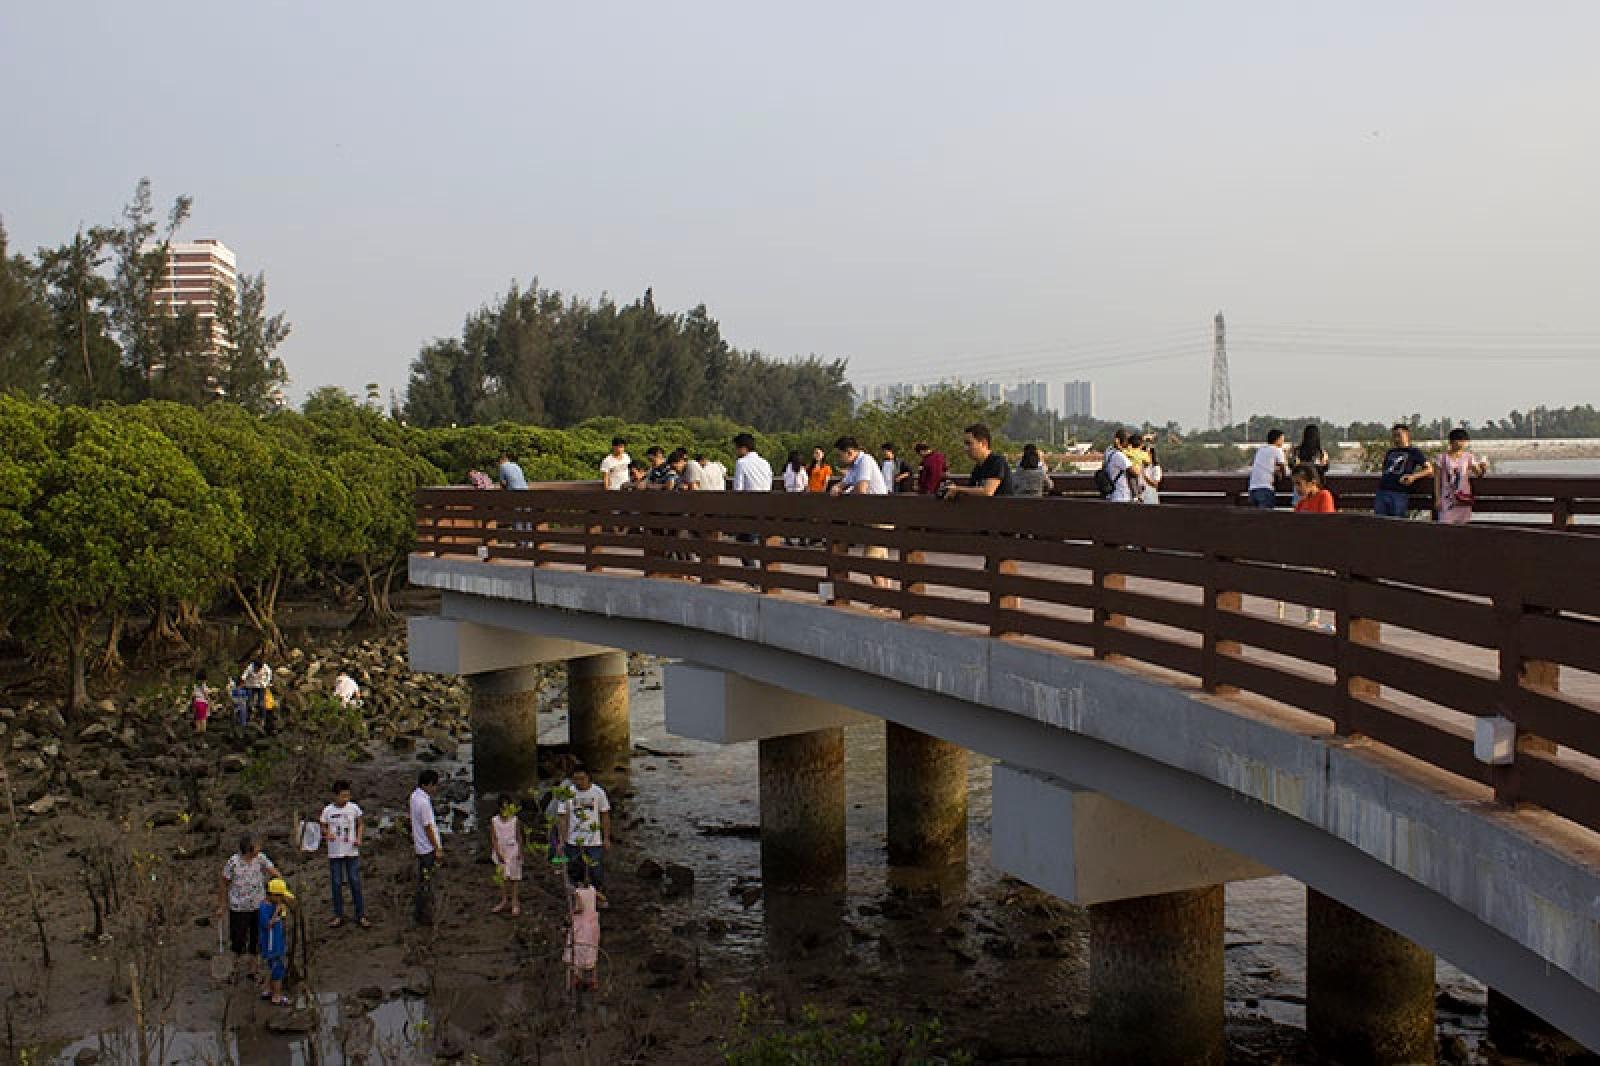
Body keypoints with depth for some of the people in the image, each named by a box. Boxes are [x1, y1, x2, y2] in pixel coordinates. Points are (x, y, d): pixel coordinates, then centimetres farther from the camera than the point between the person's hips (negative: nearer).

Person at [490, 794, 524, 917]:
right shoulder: (494, 821, -1)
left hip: (513, 851, -2)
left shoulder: (515, 821, -5)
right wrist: (498, 853, -11)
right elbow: (493, 838, -3)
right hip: (500, 851, 2)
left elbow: (519, 837, -2)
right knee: (503, 877, 11)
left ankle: (515, 902, 7)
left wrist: (520, 852, -10)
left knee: (514, 877, 1)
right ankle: (504, 900, 22)